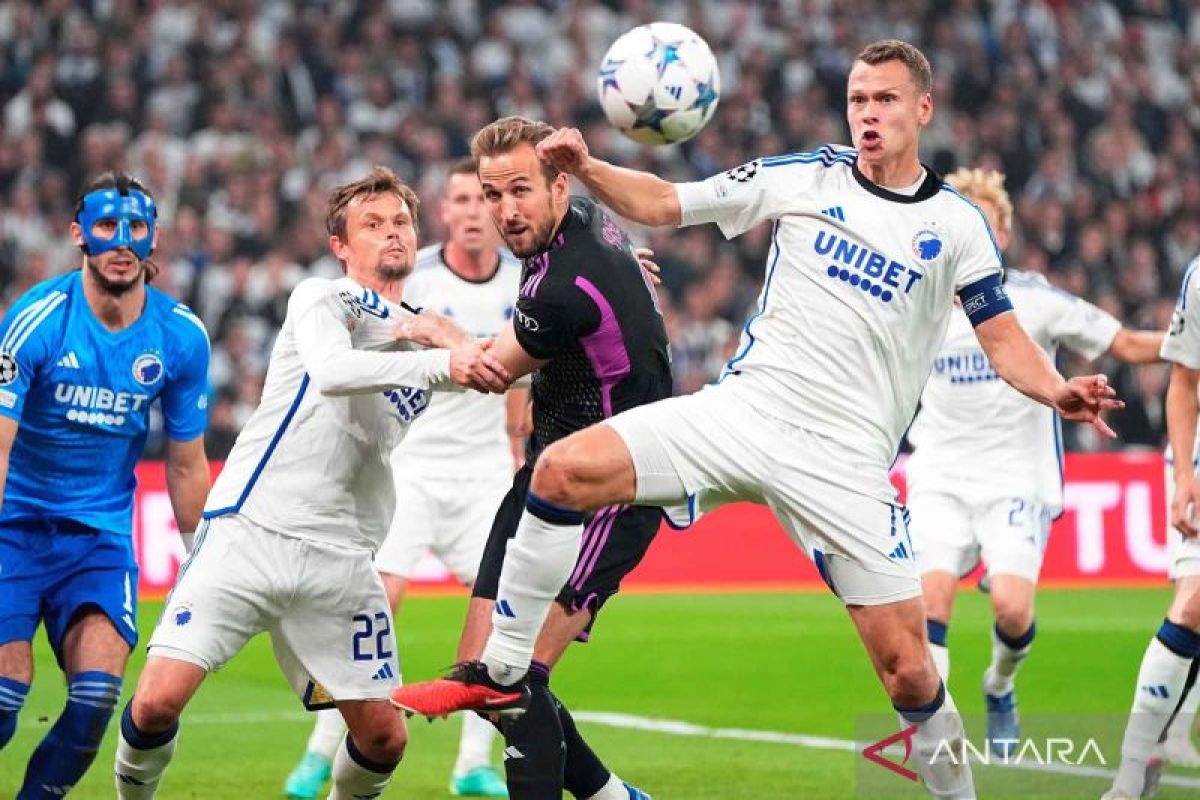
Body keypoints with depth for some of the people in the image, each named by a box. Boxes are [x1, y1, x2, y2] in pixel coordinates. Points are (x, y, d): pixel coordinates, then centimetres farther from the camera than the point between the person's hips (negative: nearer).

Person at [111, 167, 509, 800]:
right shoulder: (322, 298, 2)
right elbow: (330, 369, -19)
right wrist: (440, 364, -29)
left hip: (339, 558, 5)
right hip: (248, 531, -5)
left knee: (384, 738, -2)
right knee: (159, 700, -16)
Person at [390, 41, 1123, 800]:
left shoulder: (957, 224, 5)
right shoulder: (802, 178, 5)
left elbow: (1004, 338, 8)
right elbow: (663, 203, 7)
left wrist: (1056, 390, -12)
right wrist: (586, 168, -10)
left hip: (845, 459, -1)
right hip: (746, 408, 1)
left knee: (908, 668, -8)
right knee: (564, 469, -19)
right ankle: (501, 674, -5)